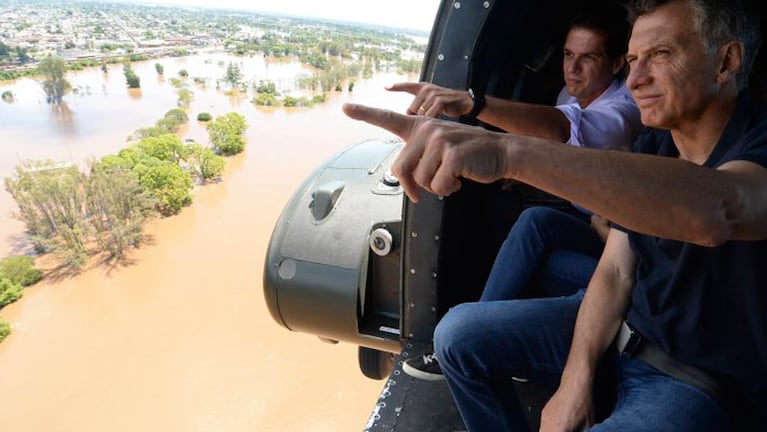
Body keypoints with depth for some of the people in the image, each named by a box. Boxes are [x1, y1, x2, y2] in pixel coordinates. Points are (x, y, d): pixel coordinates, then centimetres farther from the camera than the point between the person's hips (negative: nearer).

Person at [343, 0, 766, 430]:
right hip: (625, 324, 6)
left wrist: (508, 151, -55)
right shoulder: (653, 144, 0)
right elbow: (616, 271, -2)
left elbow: (715, 212, -46)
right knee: (459, 333, -6)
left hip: (708, 381, -5)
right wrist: (576, 379, -13)